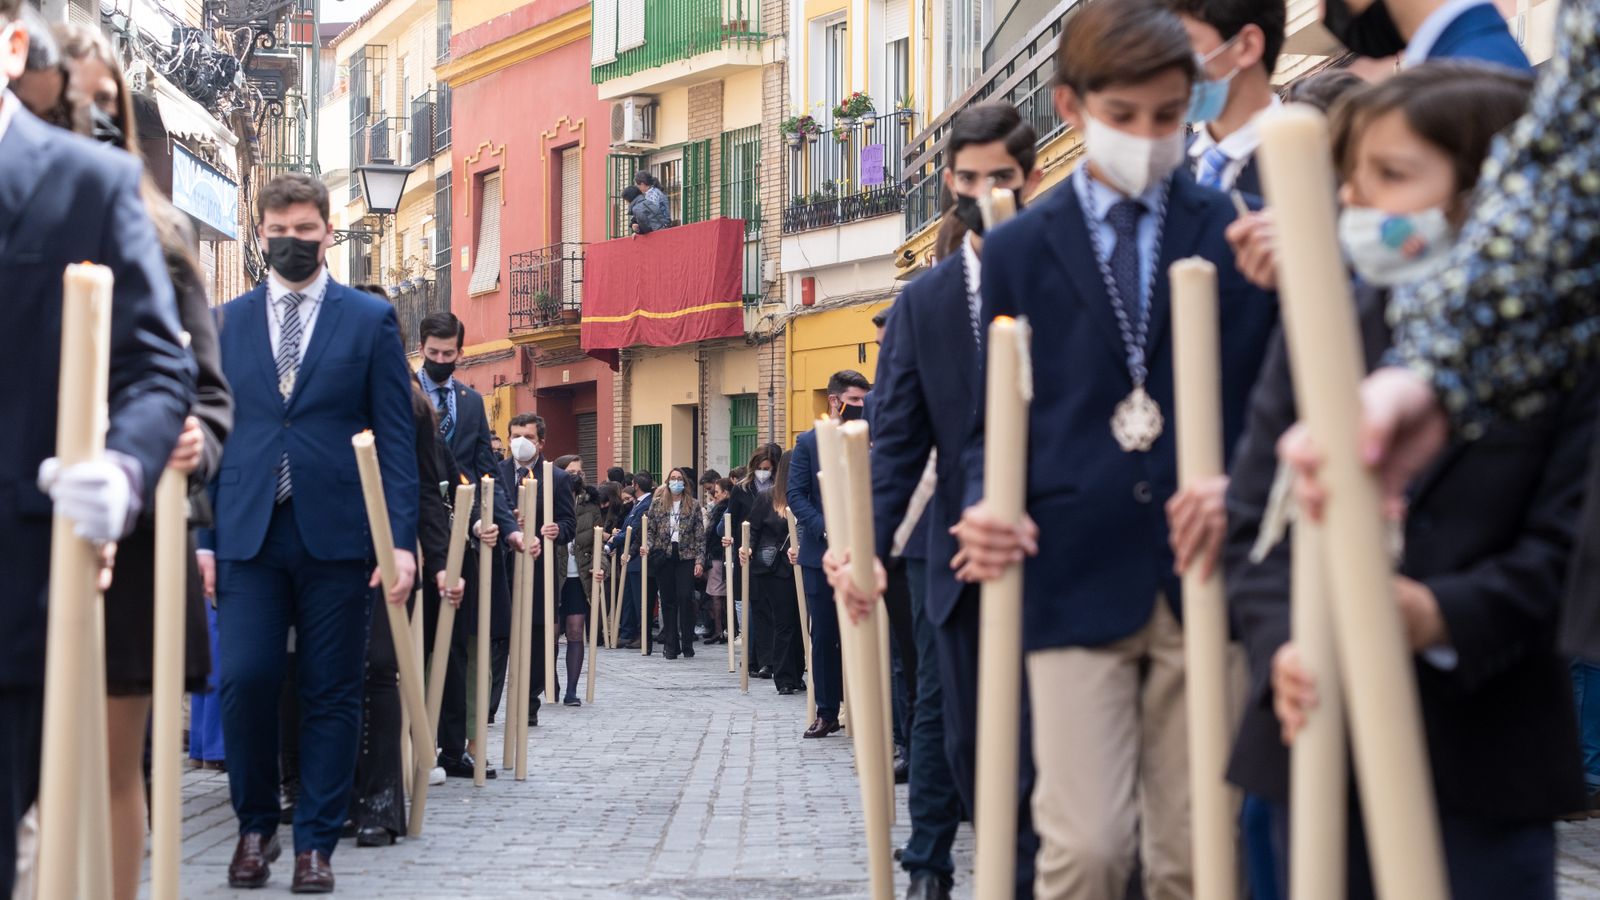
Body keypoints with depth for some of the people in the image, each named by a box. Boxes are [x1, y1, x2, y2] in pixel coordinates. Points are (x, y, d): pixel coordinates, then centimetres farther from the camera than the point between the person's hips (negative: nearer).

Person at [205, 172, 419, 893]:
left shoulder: (371, 319, 6)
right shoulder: (225, 322, 12)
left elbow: (396, 438, 3)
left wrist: (401, 538, -6)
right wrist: (203, 537, 4)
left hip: (335, 533, -1)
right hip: (249, 532, 1)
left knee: (330, 694, 2)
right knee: (244, 681, -7)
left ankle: (315, 843, 10)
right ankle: (255, 826, 13)